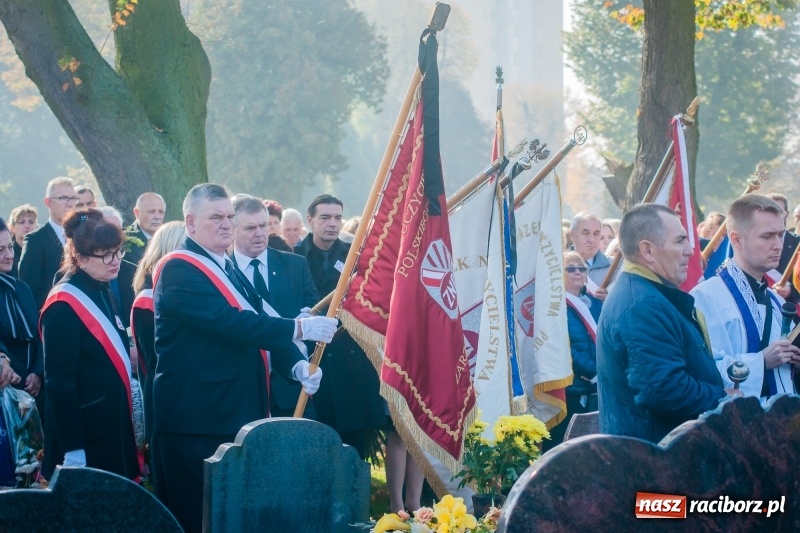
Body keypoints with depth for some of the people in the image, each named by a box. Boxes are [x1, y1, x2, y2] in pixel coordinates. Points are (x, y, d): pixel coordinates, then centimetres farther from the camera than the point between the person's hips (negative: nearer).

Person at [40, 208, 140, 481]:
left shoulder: (101, 293, 11)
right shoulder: (64, 306, -16)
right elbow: (59, 384, -20)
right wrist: (73, 451, -22)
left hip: (112, 432, 9)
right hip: (85, 440, -9)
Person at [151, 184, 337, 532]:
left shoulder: (230, 269, 17)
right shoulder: (178, 269, -13)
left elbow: (258, 328, 14)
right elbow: (227, 322, -24)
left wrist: (296, 365, -6)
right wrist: (298, 329, -24)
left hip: (239, 413, 9)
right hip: (196, 421, -9)